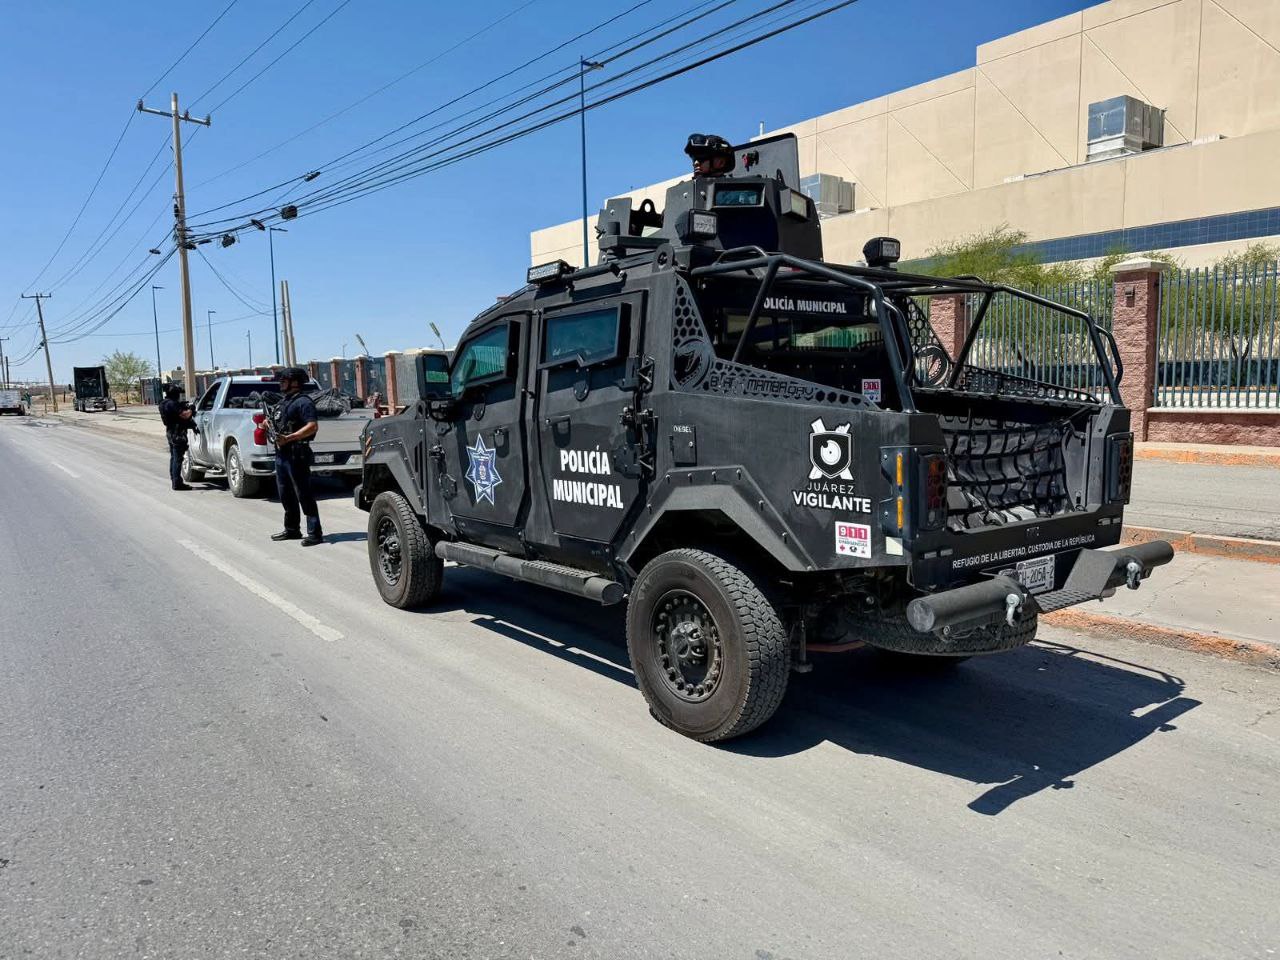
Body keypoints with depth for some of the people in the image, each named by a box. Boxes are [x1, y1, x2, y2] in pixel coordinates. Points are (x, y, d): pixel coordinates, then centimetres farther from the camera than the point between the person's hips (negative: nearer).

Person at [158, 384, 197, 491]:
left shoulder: (164, 403, 12)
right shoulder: (172, 404, -18)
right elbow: (184, 415, -24)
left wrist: (184, 407, 8)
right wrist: (190, 409, -6)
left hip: (170, 432, 10)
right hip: (178, 433, -10)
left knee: (173, 457, 17)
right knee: (178, 458, -8)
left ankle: (174, 480, 24)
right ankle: (177, 483, -8)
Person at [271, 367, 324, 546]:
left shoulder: (303, 402, -11)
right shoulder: (284, 402, 19)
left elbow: (312, 426, -22)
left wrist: (288, 438, -28)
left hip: (297, 454, -10)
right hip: (282, 454, 10)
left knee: (304, 494, -9)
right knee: (285, 494, 15)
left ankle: (315, 533, -7)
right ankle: (292, 529, 27)